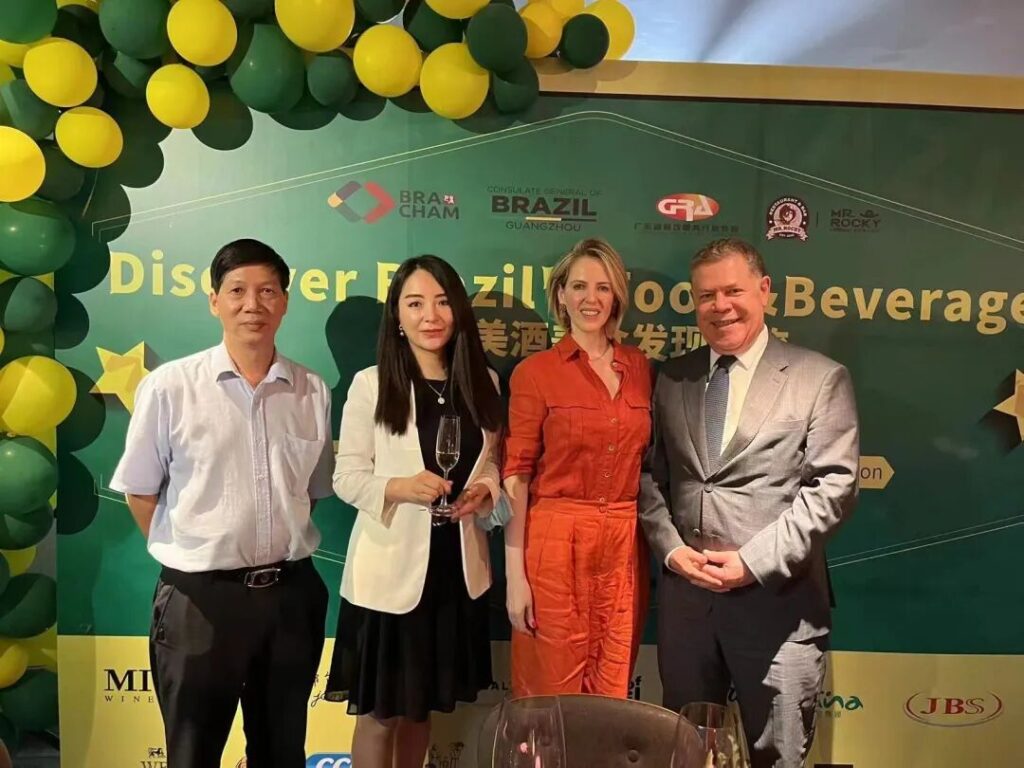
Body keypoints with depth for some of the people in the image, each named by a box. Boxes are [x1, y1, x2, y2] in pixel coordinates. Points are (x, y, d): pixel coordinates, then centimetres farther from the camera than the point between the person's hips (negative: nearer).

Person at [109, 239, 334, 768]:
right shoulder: (168, 386, -10)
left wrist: (281, 552, 6)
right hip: (200, 597, -3)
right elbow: (140, 490, 0)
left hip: (292, 592, 3)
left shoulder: (313, 392, 0)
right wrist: (190, 555, 2)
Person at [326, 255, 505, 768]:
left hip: (456, 566, 4)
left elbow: (490, 461, 11)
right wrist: (399, 487, -25)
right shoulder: (370, 384, -8)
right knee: (378, 712, 10)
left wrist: (484, 490, -11)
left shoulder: (482, 382, 3)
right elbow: (346, 478, -8)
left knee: (422, 706, 20)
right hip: (390, 567, -3)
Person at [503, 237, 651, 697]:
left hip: (626, 545, 4)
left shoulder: (639, 368, 8)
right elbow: (516, 473, -6)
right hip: (555, 541, -4)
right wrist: (515, 573, -10)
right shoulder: (535, 372, -4)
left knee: (614, 692, 13)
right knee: (553, 692, 7)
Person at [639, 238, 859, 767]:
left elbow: (833, 486, -10)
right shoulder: (672, 378, 10)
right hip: (685, 591, 4)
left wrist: (754, 560, -16)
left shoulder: (820, 378, -2)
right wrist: (670, 547, -6)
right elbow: (650, 474, 9)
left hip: (777, 597, -3)